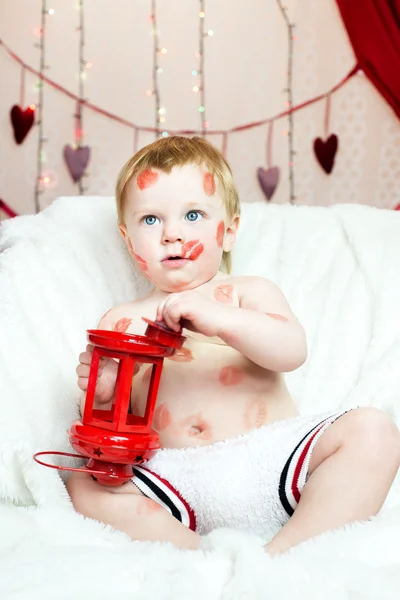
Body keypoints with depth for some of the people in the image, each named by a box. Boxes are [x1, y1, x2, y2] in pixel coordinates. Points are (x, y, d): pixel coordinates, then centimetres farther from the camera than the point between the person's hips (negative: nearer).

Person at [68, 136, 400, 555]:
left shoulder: (249, 293, 14)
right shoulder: (121, 321, 18)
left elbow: (292, 352, -7)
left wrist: (217, 319, -22)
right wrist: (101, 395, -10)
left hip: (272, 455, -1)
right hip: (180, 481, 1)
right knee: (84, 489, -21)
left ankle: (283, 555, -30)